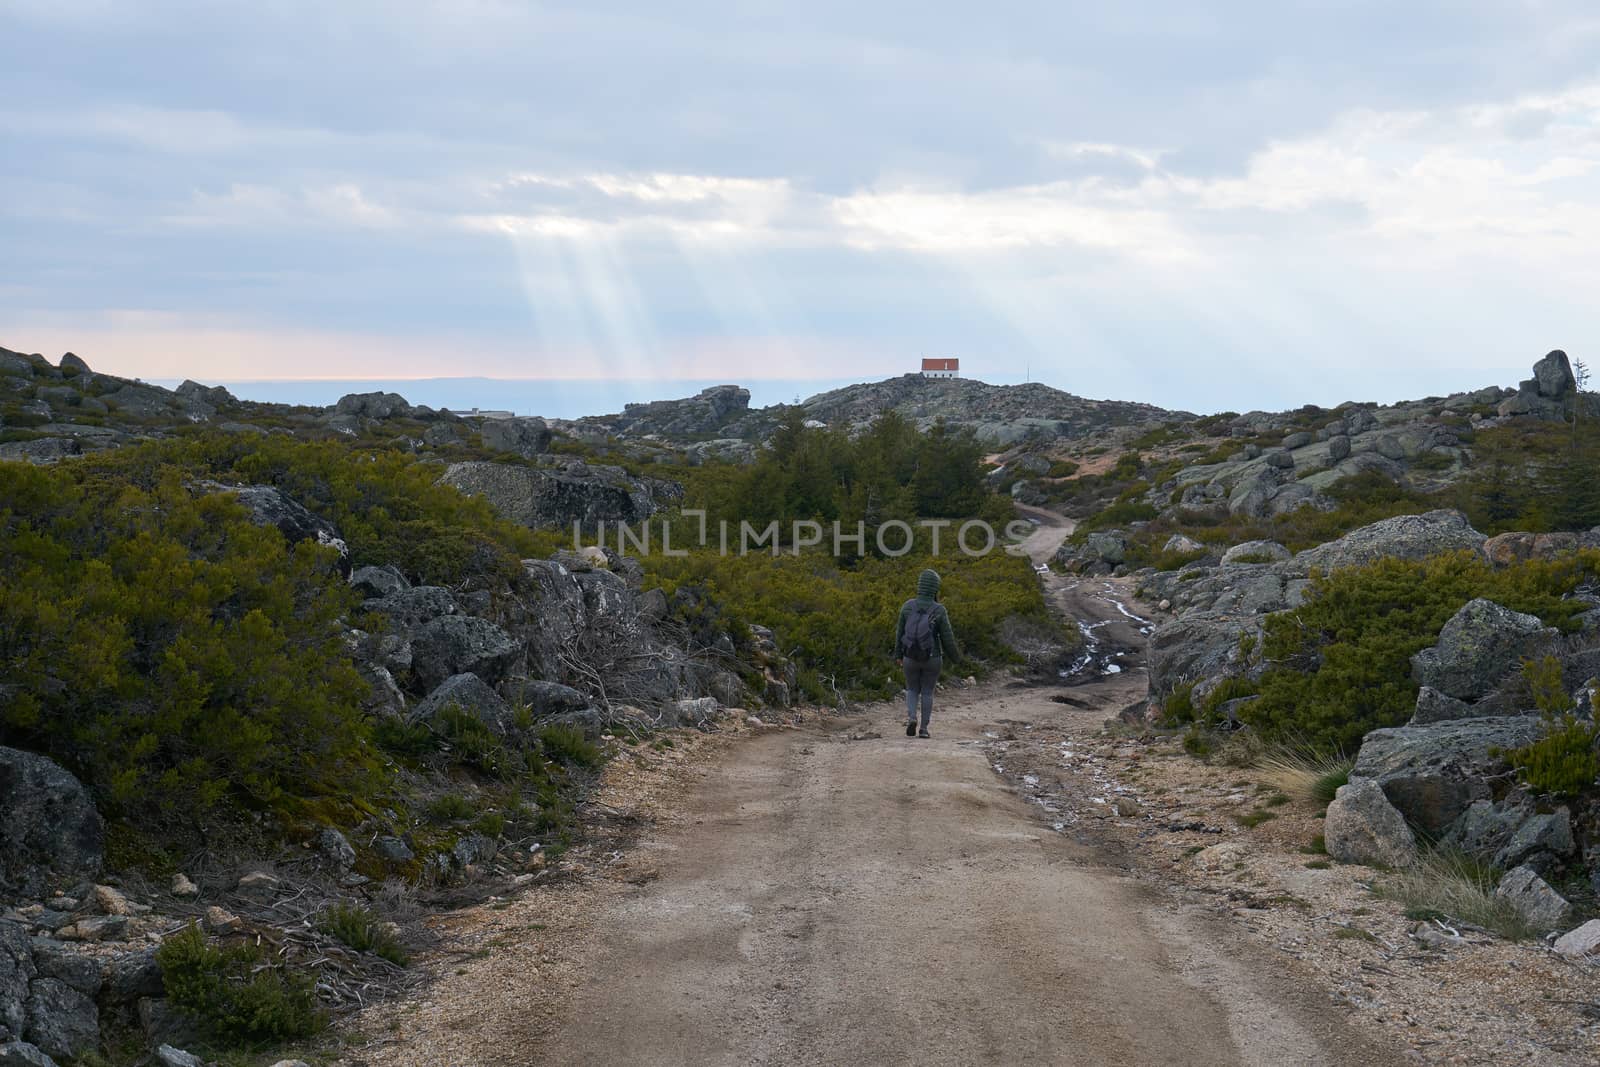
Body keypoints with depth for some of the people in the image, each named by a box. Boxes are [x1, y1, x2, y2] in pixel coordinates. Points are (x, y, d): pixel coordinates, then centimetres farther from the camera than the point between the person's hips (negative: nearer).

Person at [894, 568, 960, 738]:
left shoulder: (907, 606, -8)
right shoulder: (939, 611, -14)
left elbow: (900, 633, -1)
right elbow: (947, 638, -9)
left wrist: (898, 655, 12)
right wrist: (955, 655, 10)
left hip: (911, 658, 1)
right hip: (932, 659, -1)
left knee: (912, 690, 18)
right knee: (927, 692, 13)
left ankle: (911, 718, -5)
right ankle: (924, 729, 12)